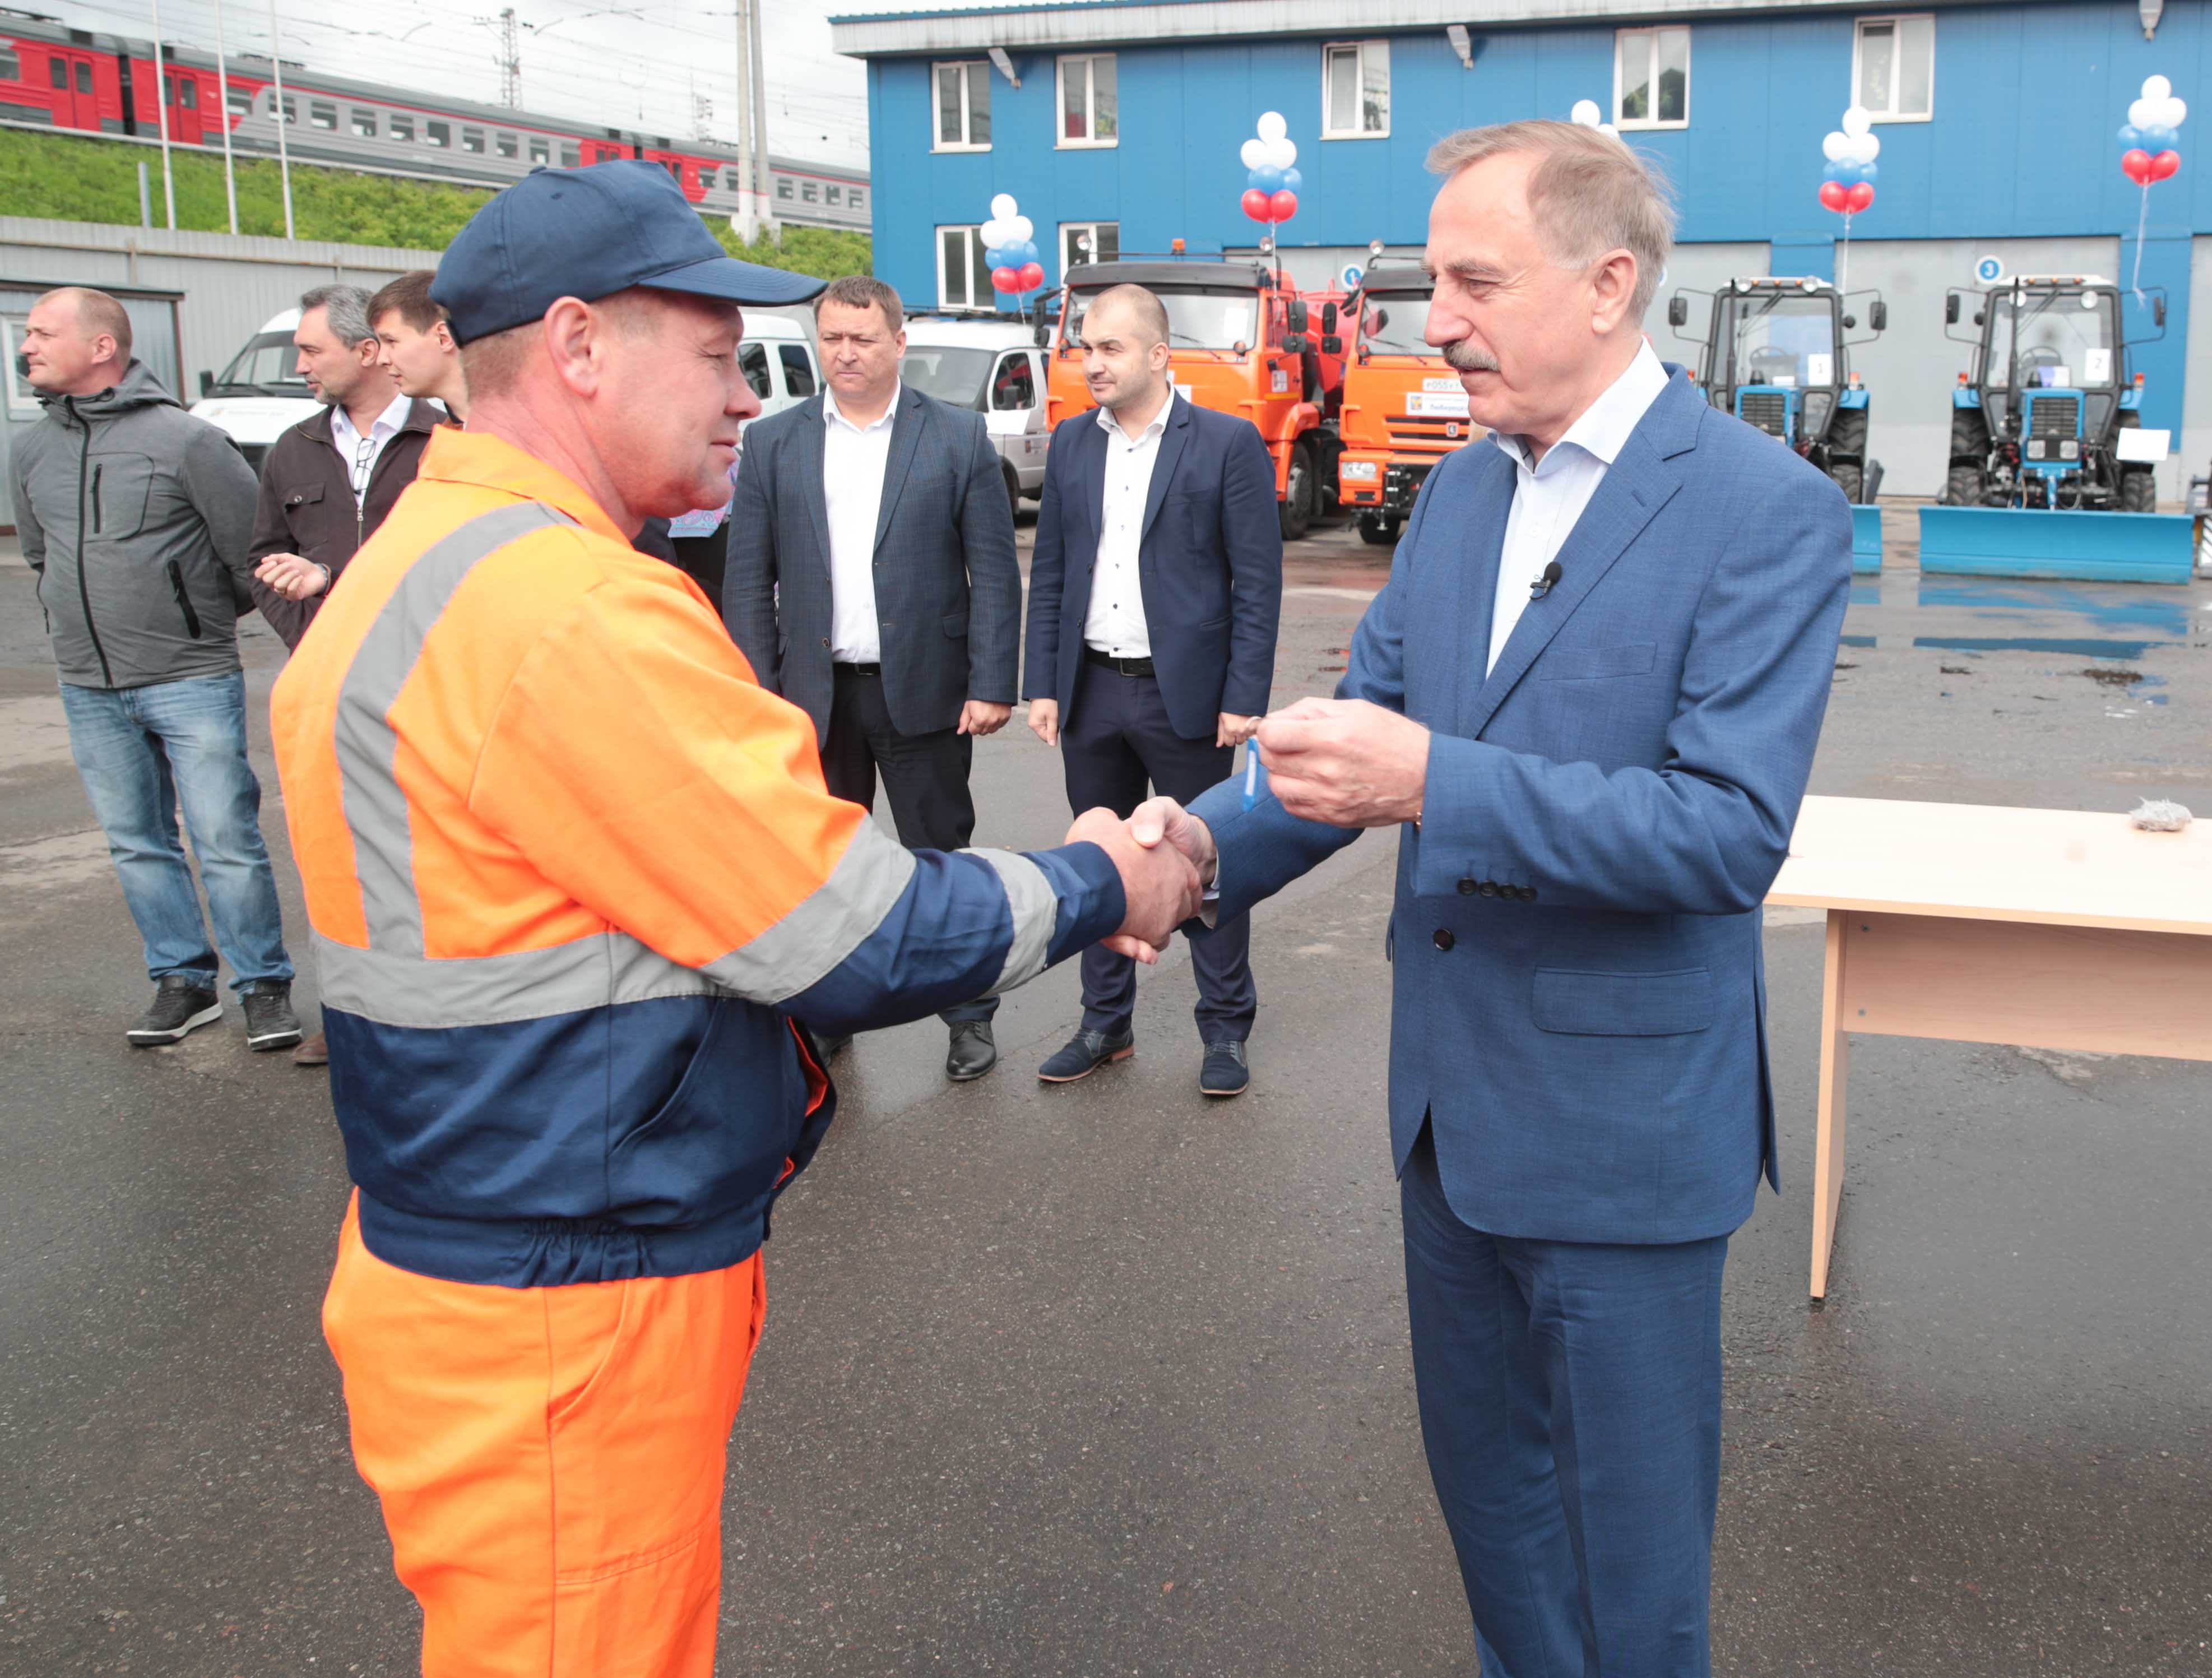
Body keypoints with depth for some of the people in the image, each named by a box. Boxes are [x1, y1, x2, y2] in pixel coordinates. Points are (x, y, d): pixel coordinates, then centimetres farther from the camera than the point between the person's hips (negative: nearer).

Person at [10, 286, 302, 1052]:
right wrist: (84, 622, 18)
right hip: (89, 688, 6)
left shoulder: (186, 439, -10)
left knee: (226, 840, -4)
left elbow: (253, 547, -4)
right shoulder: (31, 451, 8)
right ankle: (182, 981, 21)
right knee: (136, 845, 10)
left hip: (191, 680, -5)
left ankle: (264, 986, 8)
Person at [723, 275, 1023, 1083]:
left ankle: (970, 1016, 18)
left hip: (921, 690, -2)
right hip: (811, 694, 2)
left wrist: (991, 684, -9)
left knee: (944, 856, 6)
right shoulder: (772, 443, 6)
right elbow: (747, 579, 5)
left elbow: (995, 571, -2)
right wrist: (756, 690, -3)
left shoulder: (958, 438, 0)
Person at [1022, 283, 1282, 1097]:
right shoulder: (1070, 444, 9)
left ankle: (1225, 1029, 17)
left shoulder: (1228, 443, -6)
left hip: (1184, 693, -5)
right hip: (1091, 691, 5)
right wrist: (1042, 685, 3)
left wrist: (1244, 697, -13)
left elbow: (1257, 580, -7)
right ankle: (1106, 1023, 26)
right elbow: (1049, 572, 11)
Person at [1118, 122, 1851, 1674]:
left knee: (1626, 1524, 11)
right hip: (1451, 1094, 7)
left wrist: (1434, 780, -32)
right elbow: (1371, 724, 7)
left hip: (1620, 1117, -7)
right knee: (1484, 1476, 24)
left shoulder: (1766, 512, -17)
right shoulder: (1460, 493, 6)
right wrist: (1212, 843, -11)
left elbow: (1732, 831, -25)